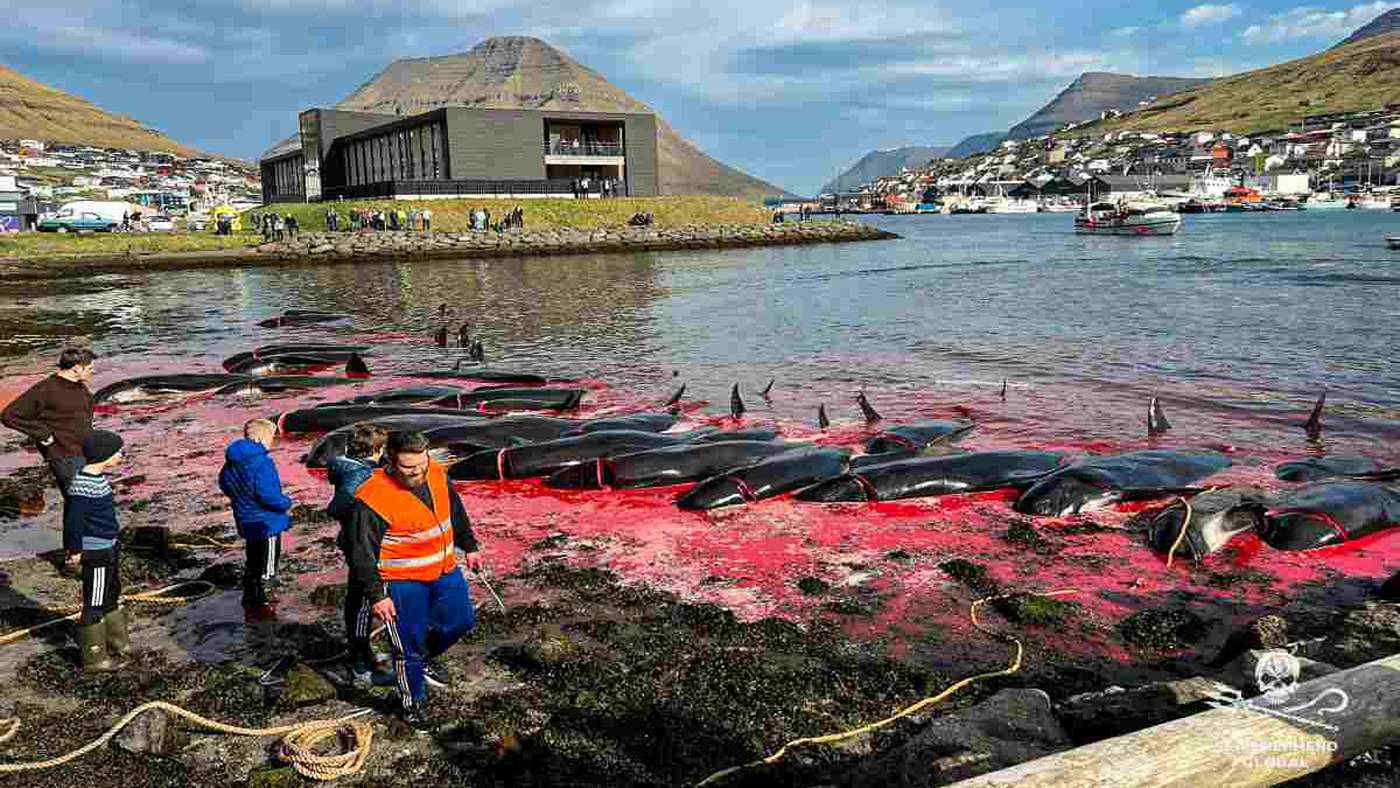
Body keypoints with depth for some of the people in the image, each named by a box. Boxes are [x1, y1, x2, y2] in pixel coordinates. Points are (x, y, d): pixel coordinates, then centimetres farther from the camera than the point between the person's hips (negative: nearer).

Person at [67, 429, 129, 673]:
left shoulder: (99, 477, 7)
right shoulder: (83, 485, -24)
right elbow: (74, 519, -22)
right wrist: (76, 550, -16)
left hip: (108, 548, 10)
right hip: (96, 552, -10)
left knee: (112, 595, 22)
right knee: (94, 604, 1)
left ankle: (117, 643, 37)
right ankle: (93, 658, 13)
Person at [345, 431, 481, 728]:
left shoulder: (437, 475, -5)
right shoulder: (373, 498, -23)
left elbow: (456, 512, 13)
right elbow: (363, 553, -16)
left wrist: (469, 547, 20)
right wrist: (377, 595, -15)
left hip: (445, 572, 6)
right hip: (402, 583, -6)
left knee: (461, 621, 16)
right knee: (409, 645, 4)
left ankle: (427, 657, 43)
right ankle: (413, 702, 26)